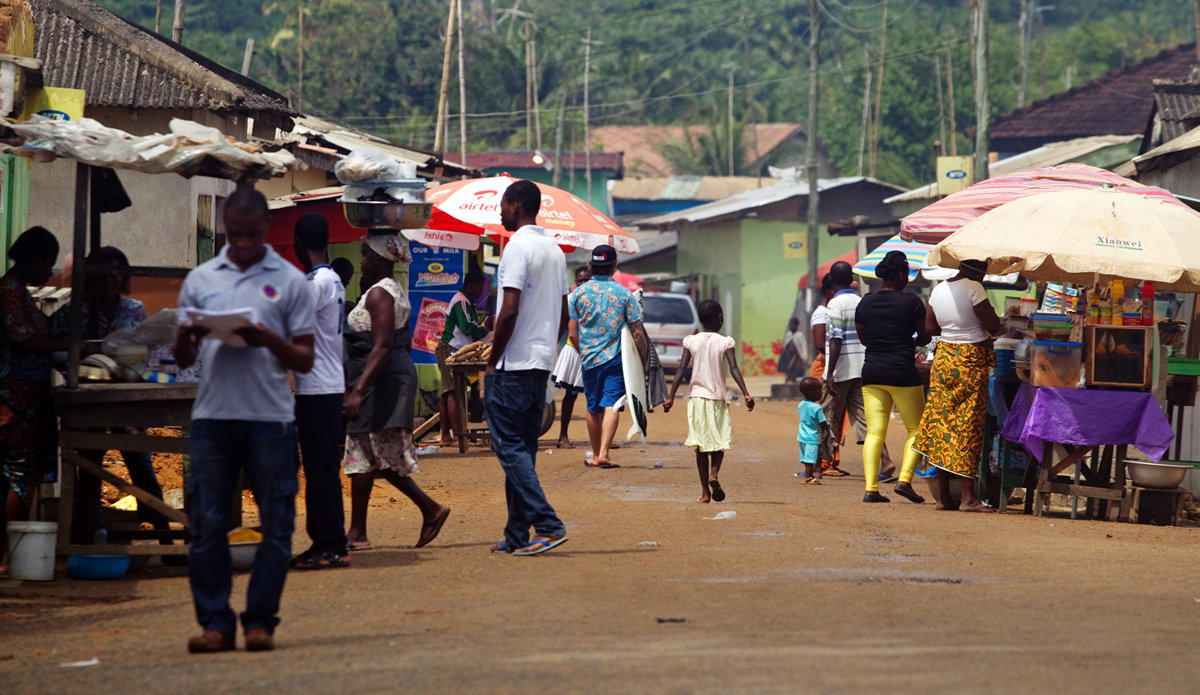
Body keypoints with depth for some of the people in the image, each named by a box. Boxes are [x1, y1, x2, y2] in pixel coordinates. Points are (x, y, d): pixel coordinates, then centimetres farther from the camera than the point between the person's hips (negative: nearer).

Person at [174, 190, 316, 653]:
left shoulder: (290, 281, 6)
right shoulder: (200, 280, 13)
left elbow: (305, 360, 4)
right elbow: (182, 360, 16)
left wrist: (269, 340, -14)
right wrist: (186, 337, -7)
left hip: (270, 418, -2)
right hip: (212, 416, 2)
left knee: (276, 526, -1)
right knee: (206, 524, 0)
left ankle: (260, 620, 6)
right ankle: (215, 621, 5)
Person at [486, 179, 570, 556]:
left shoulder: (518, 247, -13)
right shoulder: (555, 250, 15)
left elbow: (509, 311, -20)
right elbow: (563, 315, 18)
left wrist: (492, 361, -12)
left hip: (513, 365, -9)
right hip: (542, 363, 9)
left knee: (510, 447, -7)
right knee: (522, 448, 11)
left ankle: (547, 525, -17)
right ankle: (517, 535, 11)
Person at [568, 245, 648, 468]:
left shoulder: (578, 293, 1)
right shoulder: (624, 294, -4)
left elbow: (573, 333, 3)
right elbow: (638, 333, -4)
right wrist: (644, 360, 6)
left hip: (589, 358, 2)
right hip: (616, 358, -2)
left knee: (593, 408, 14)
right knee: (611, 405, -6)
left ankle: (596, 455, 23)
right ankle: (603, 453, -21)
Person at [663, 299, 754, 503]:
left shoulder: (691, 341, 1)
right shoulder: (725, 342, -4)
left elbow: (681, 370, -5)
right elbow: (734, 369, -14)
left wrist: (671, 397, -5)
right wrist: (746, 394, -17)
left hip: (697, 397, 2)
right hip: (718, 398, -2)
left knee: (701, 445, 6)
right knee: (720, 440, 10)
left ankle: (705, 491, 1)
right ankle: (714, 471, -20)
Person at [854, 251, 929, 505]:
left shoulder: (865, 303, 6)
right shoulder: (911, 302, -7)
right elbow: (924, 337, 1)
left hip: (872, 372, 4)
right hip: (902, 373, -4)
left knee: (874, 432, 3)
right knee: (916, 429, 9)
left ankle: (871, 488, -7)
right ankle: (905, 479, -6)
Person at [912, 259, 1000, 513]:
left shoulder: (938, 290, 8)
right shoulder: (974, 288, -13)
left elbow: (930, 328, 13)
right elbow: (993, 326, -14)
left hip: (943, 358, 6)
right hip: (971, 360, -6)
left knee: (942, 423, 8)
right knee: (968, 426, -4)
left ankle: (943, 496, 10)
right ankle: (968, 497, -5)